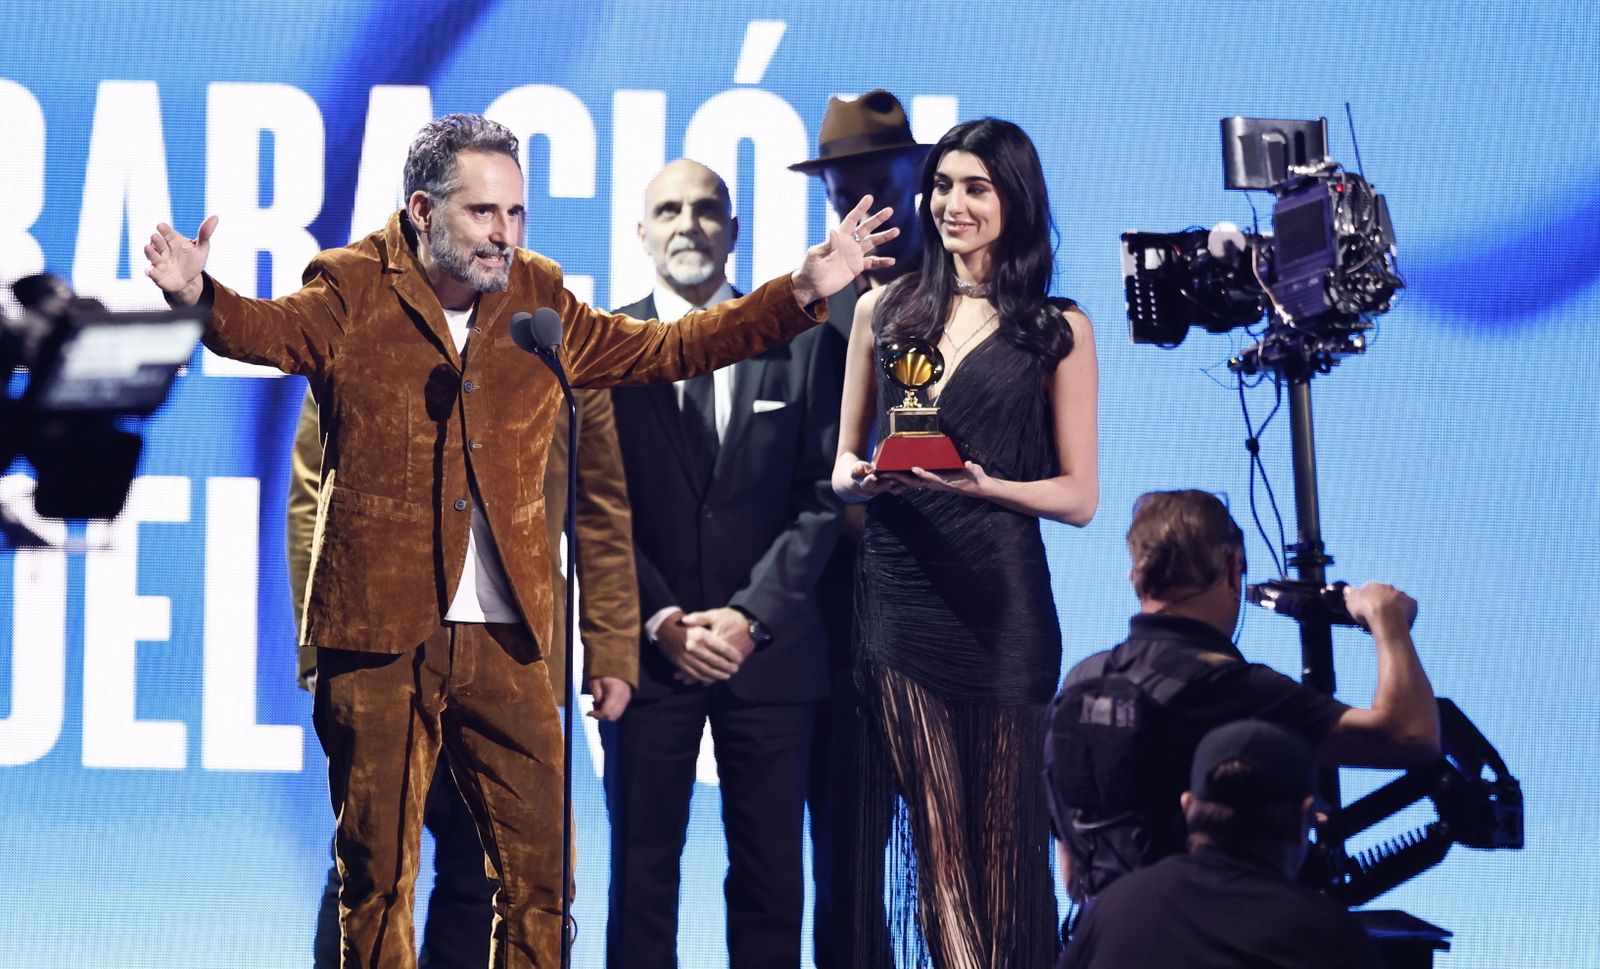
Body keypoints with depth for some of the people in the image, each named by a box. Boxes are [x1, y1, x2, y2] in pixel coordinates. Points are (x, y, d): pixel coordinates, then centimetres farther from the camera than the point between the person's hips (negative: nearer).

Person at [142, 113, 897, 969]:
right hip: (379, 636, -3)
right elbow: (267, 330, -20)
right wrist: (198, 295, -43)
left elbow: (667, 349, 17)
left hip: (506, 642, 3)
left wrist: (801, 294, 11)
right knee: (376, 872, 4)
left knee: (540, 871, 3)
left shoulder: (540, 303, 12)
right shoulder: (354, 295, -2)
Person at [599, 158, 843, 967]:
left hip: (768, 648, 1)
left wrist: (750, 616, -9)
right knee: (642, 864, 1)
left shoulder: (803, 343, 5)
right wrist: (661, 621, -10)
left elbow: (822, 498, 1)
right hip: (648, 647, -1)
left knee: (770, 870, 3)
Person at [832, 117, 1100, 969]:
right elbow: (844, 465, 17)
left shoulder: (1057, 330, 5)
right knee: (936, 837, -2)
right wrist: (860, 477, -7)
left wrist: (987, 485, -15)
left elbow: (1079, 496, 3)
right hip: (898, 587, 2)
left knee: (1003, 835, 0)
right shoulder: (884, 311, 12)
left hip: (1000, 601, -2)